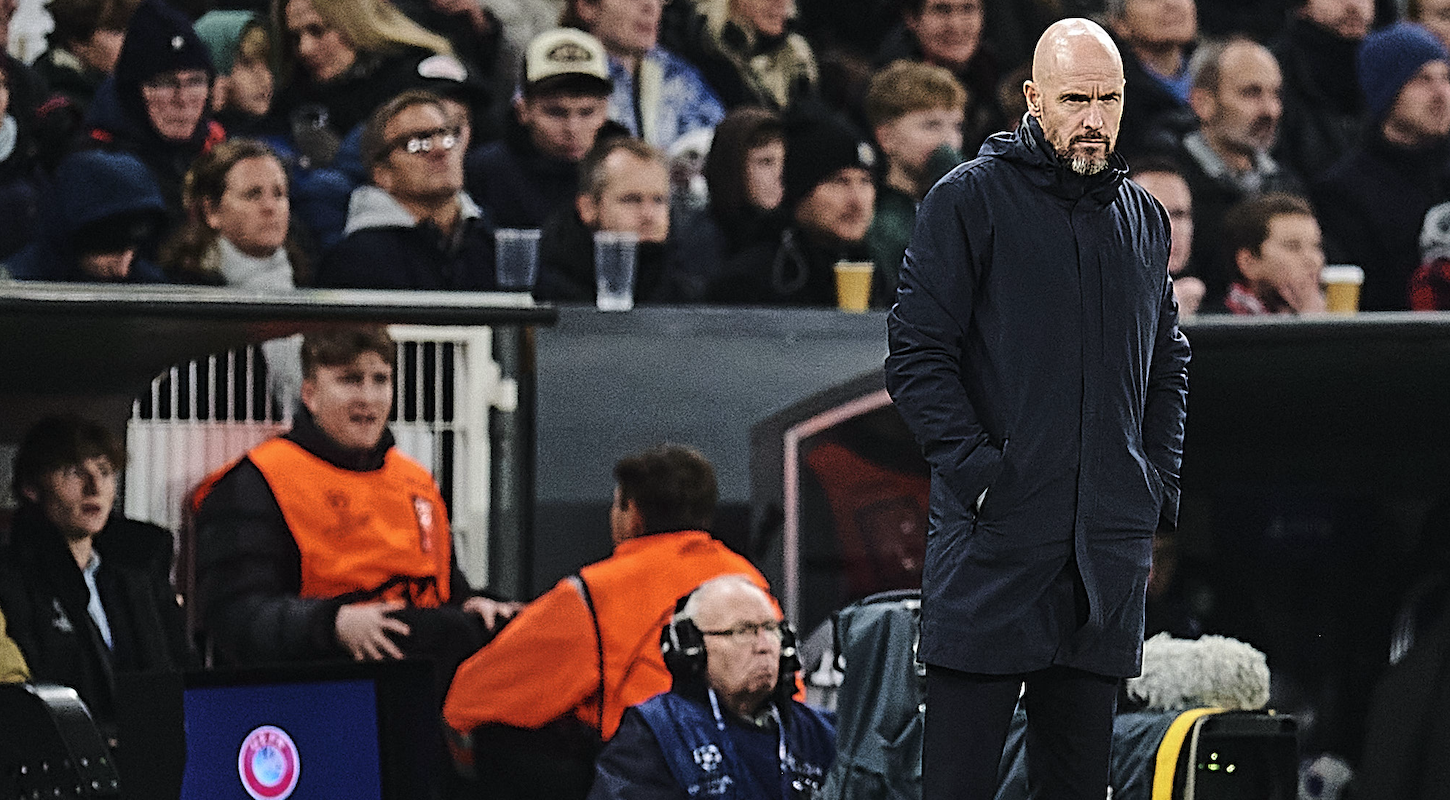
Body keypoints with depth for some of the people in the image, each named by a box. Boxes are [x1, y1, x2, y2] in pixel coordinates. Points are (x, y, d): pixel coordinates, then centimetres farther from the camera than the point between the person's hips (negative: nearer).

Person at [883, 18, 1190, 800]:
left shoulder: (1143, 217, 15)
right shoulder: (968, 199, -2)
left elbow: (1168, 363, 23)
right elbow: (916, 352, -7)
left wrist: (1159, 483, 10)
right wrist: (975, 468, -15)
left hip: (1108, 542, 5)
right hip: (994, 533, -5)